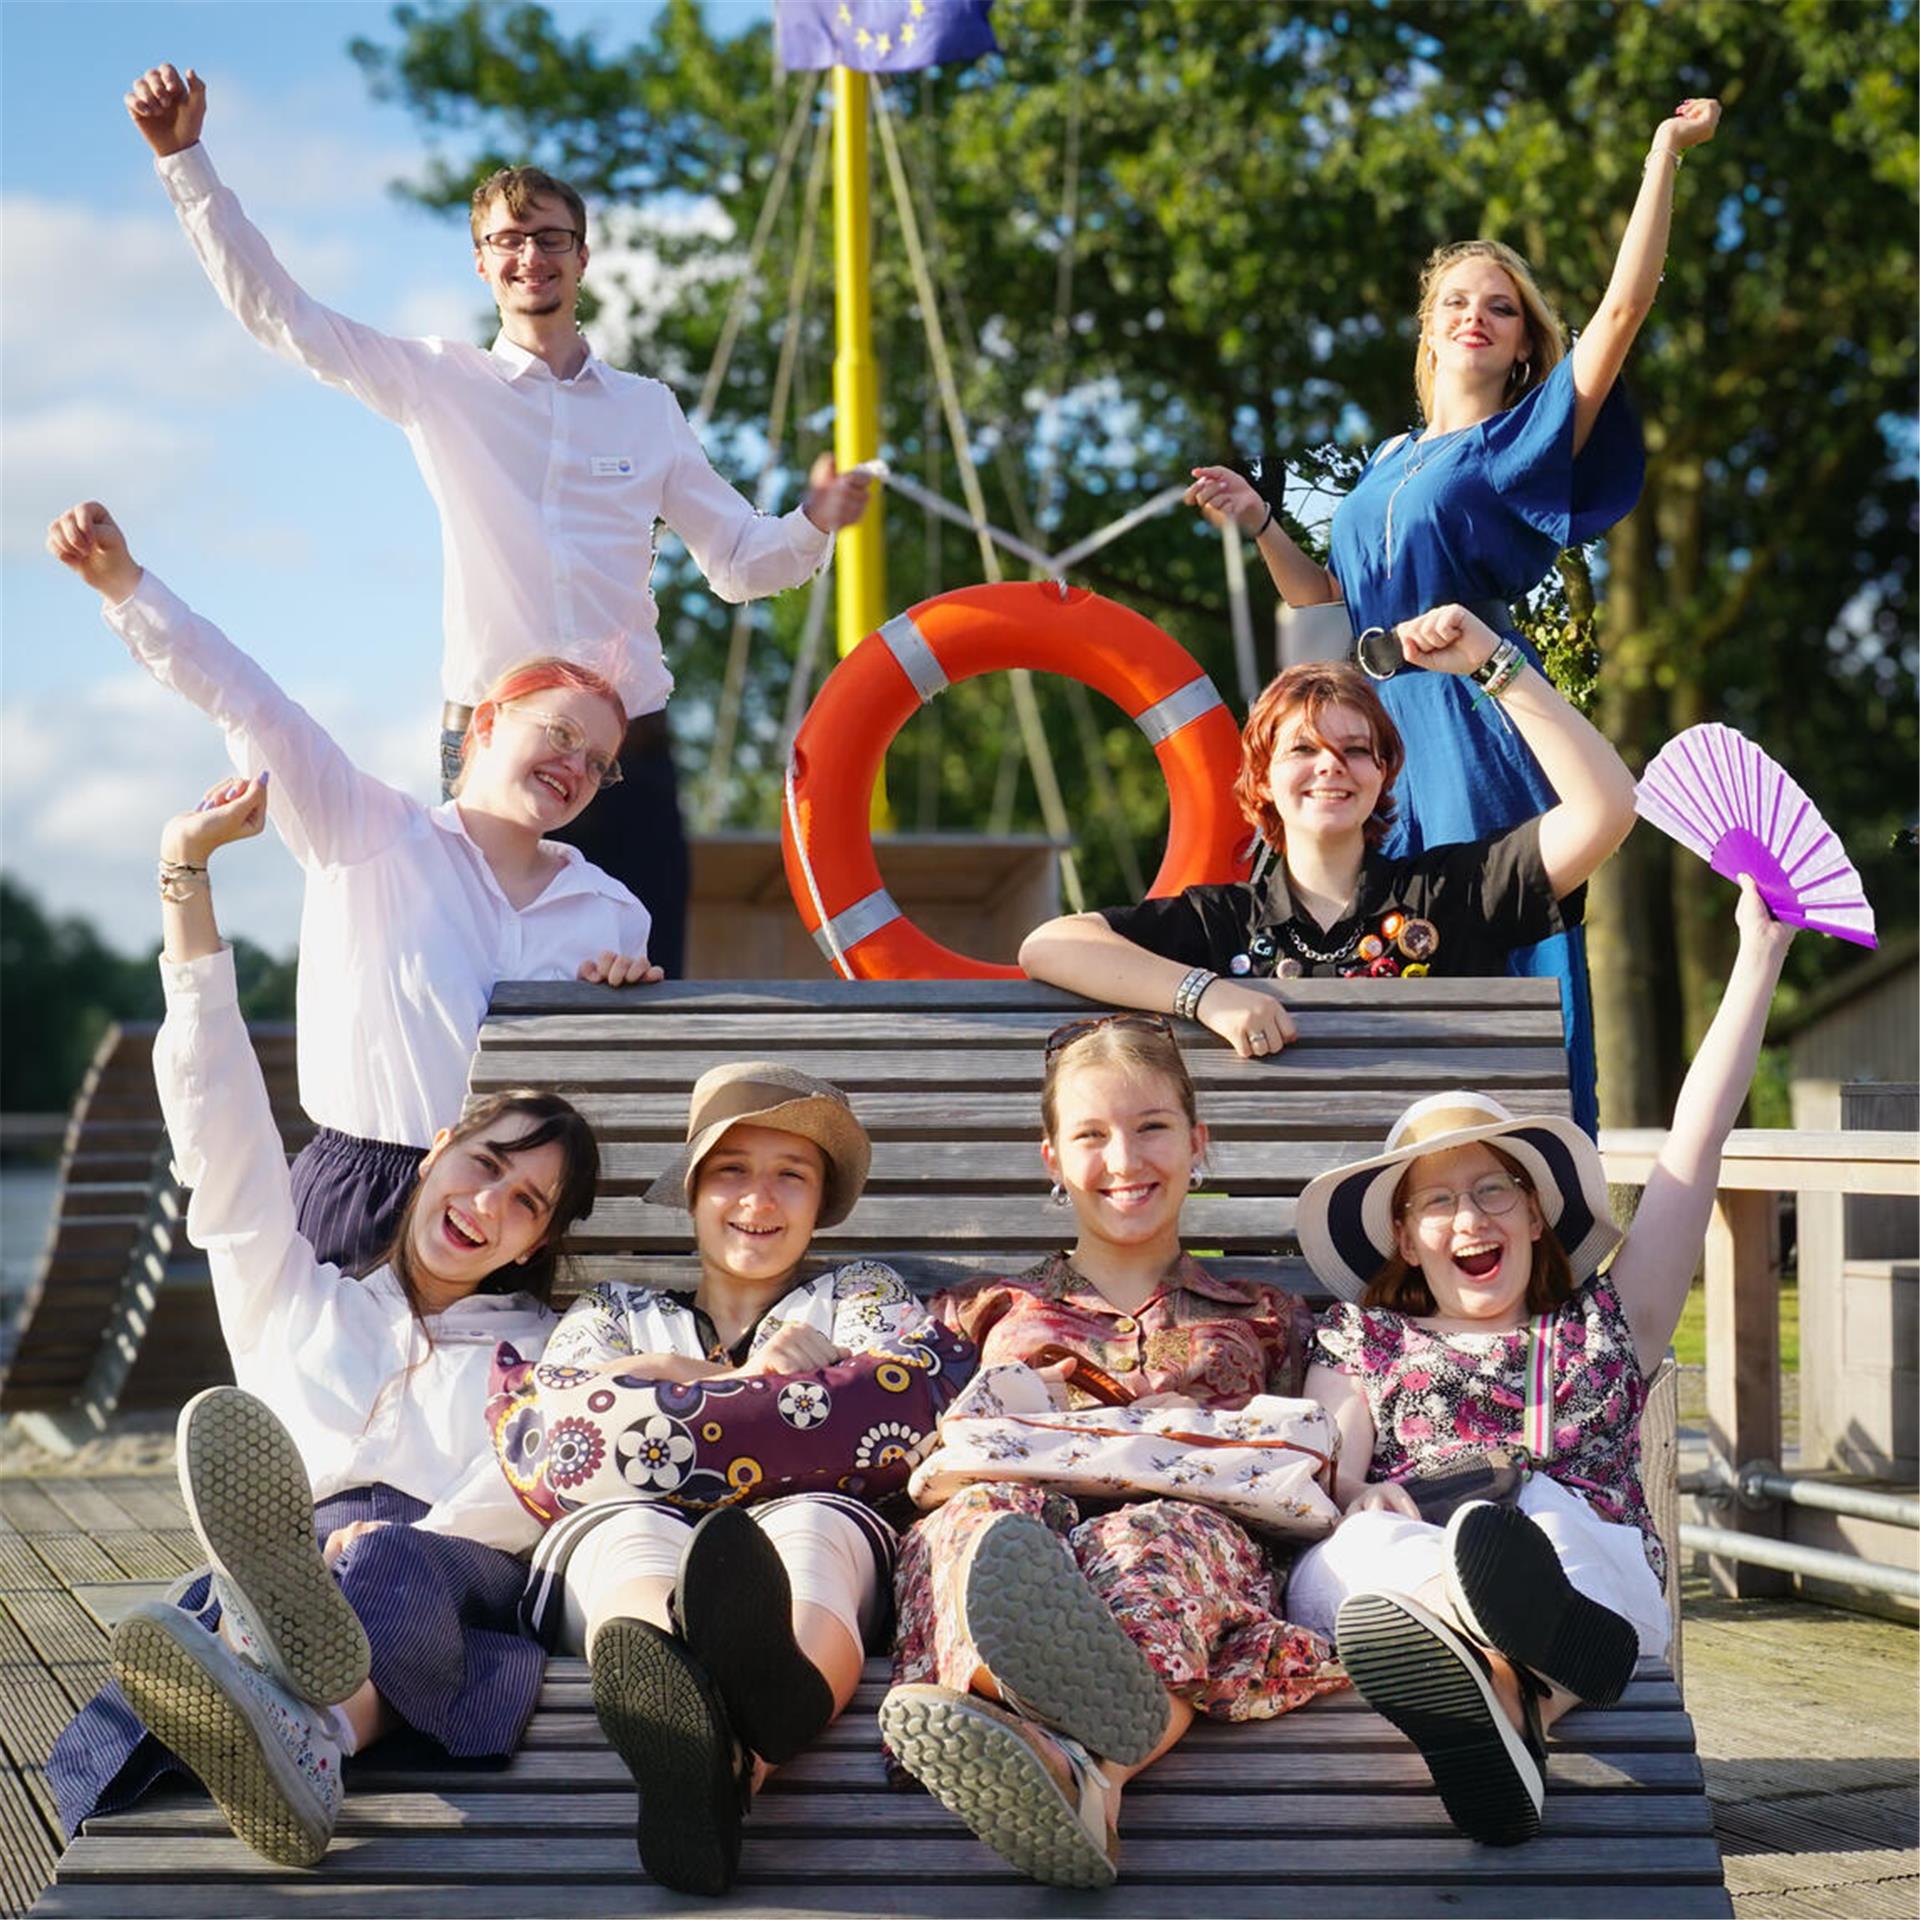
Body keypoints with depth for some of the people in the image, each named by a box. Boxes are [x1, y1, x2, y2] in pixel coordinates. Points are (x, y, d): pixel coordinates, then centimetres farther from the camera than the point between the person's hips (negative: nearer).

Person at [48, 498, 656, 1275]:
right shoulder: (372, 836, 2)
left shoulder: (614, 912, 12)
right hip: (359, 1204, -3)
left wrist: (628, 997, -4)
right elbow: (251, 708, -8)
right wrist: (124, 584, -19)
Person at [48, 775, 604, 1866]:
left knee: (401, 1574, -43)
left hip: (458, 1578, -3)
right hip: (303, 1549, 3)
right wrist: (189, 867, 20)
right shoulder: (294, 1303, 34)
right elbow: (219, 1115, 25)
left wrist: (398, 1546, -18)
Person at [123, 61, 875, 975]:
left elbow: (738, 562, 17)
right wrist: (183, 158, -2)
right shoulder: (437, 383, 7)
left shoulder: (647, 410, 13)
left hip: (629, 748, 2)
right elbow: (274, 309, 4)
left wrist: (813, 524, -4)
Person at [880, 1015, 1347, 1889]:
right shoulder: (996, 1312, 34)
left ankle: (1085, 1770, -72)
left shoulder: (1259, 1319, 32)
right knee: (985, 1516, -37)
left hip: (1191, 1517, -1)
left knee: (1166, 1534, -39)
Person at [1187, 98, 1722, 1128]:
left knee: (1490, 959, -9)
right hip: (1379, 726, 5)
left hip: (1479, 730, -5)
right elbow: (1321, 599, 24)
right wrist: (1258, 522, 8)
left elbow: (1625, 305, -4)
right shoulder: (1385, 464, 21)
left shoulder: (1531, 440, 6)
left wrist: (1665, 154, -5)